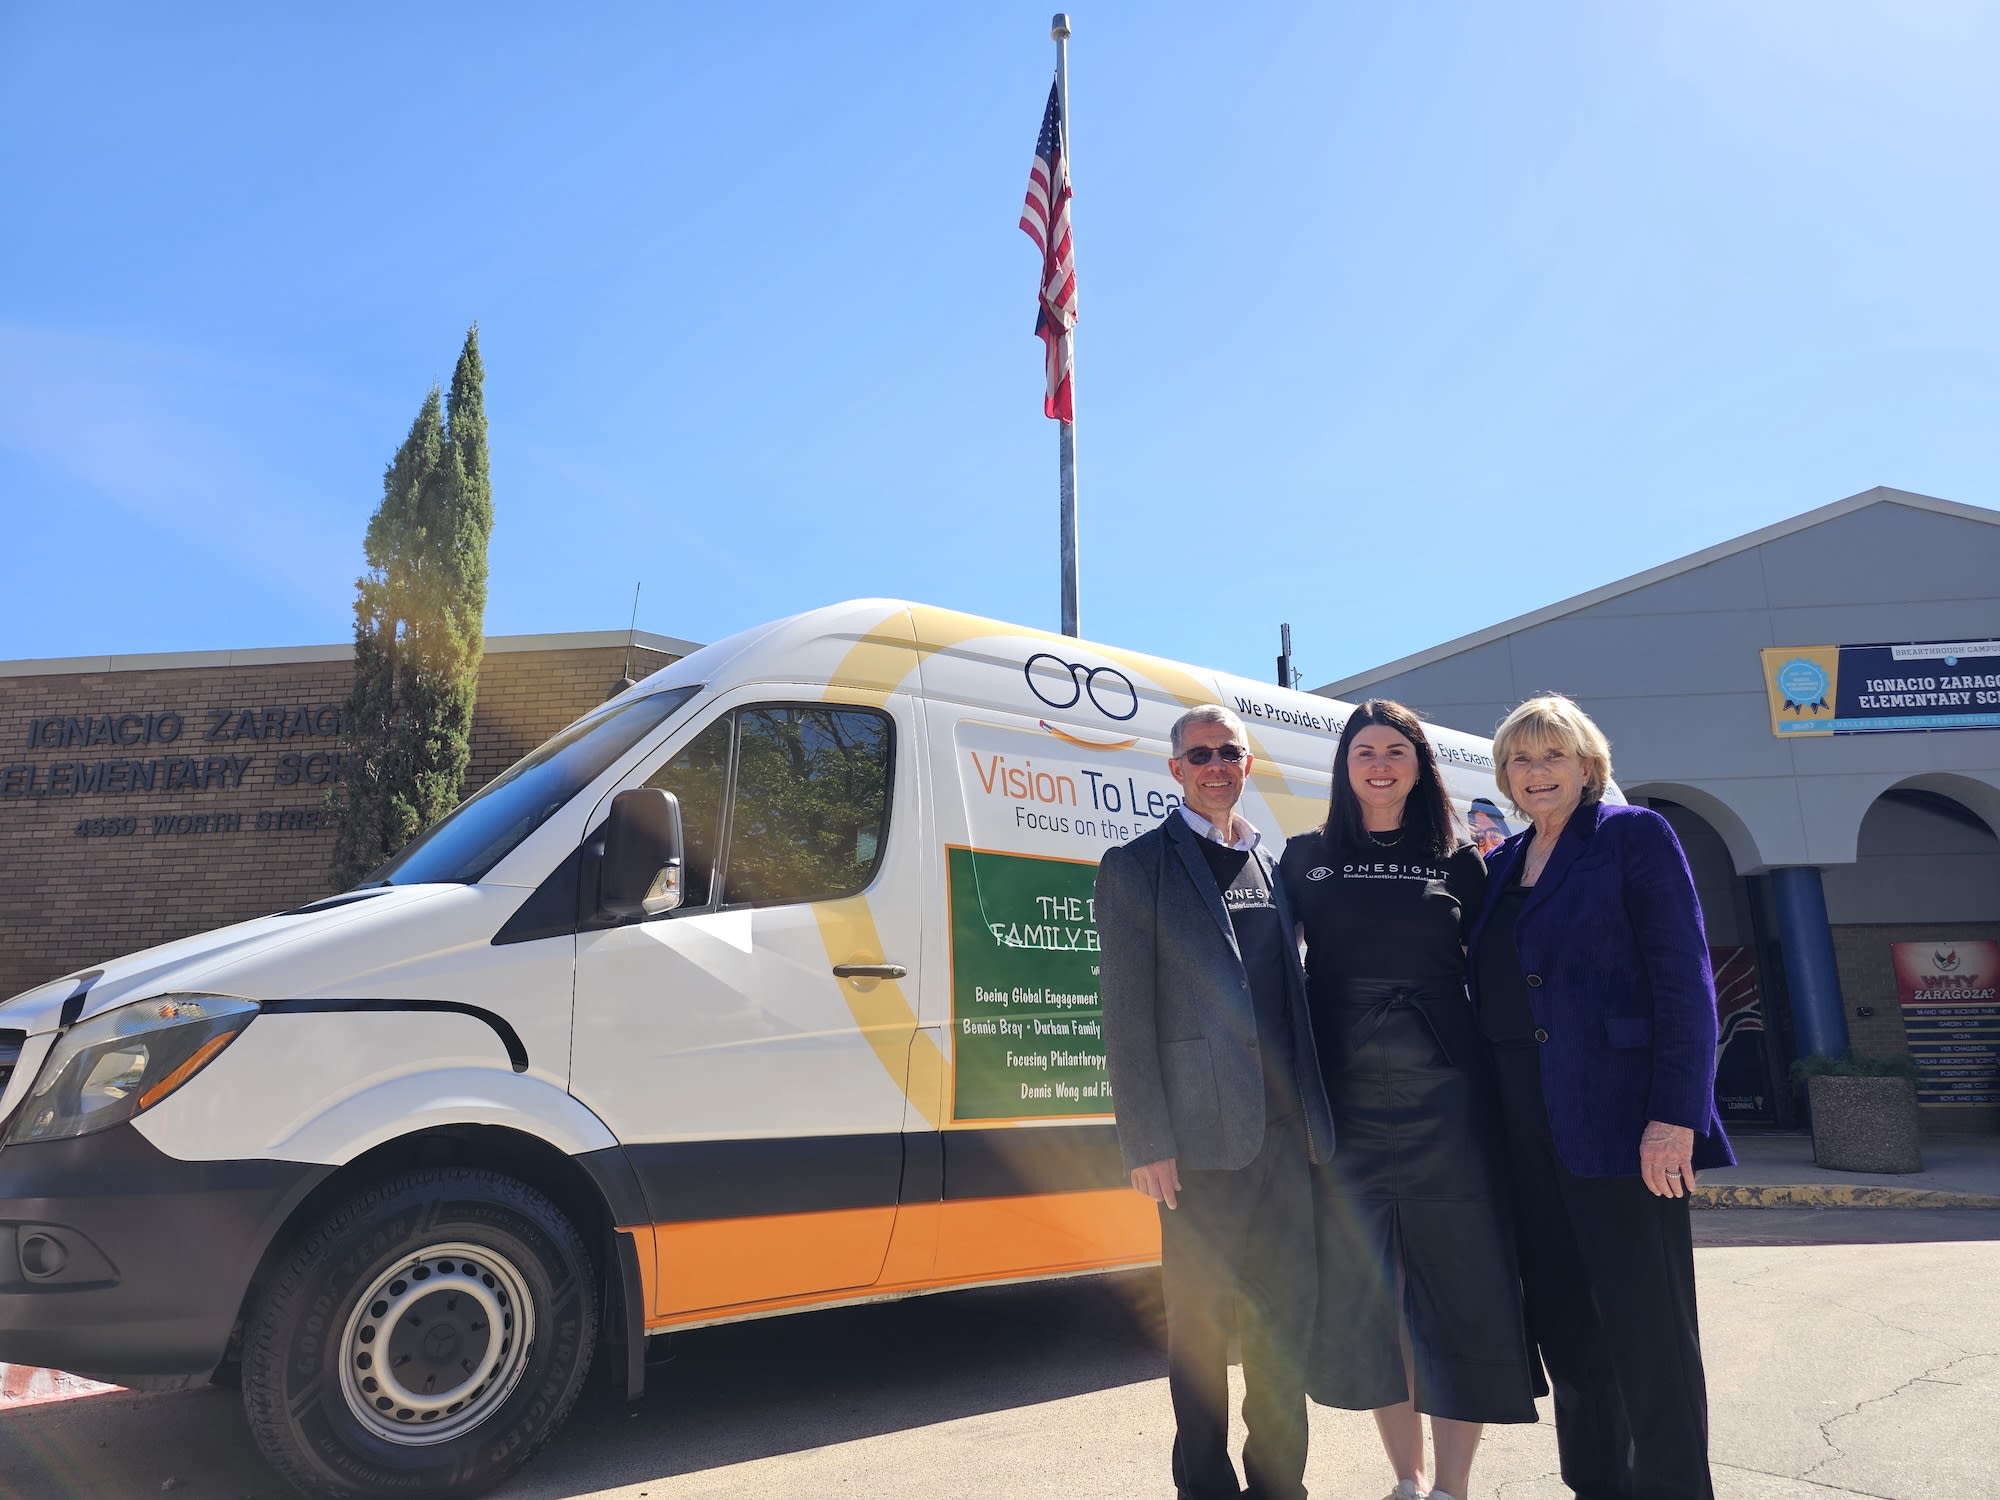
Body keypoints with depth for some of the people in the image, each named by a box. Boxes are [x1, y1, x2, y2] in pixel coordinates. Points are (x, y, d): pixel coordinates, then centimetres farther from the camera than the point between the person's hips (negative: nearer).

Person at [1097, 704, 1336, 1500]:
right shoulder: (1135, 866, -2)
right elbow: (1126, 1017, -7)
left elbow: (1293, 994, 15)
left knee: (1287, 1313, 14)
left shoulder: (1274, 865, 13)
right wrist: (1146, 1141, -12)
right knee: (1203, 1321, 6)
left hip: (1284, 1130, 5)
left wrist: (1314, 1114, 10)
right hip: (1201, 1135, -5)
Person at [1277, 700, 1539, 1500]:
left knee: (1459, 1284, 1)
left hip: (1443, 1096, 0)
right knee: (1365, 1290, 8)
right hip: (1344, 1098, 1)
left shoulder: (1457, 862, 6)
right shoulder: (1305, 857, 6)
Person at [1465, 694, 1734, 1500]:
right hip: (1528, 1134, 6)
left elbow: (1684, 980, -11)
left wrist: (1676, 1114, -18)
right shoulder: (1503, 864, 14)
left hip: (1619, 1123, -6)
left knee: (1648, 1327, 3)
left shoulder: (1634, 835, -4)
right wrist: (1495, 1117, 10)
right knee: (1563, 1321, 14)